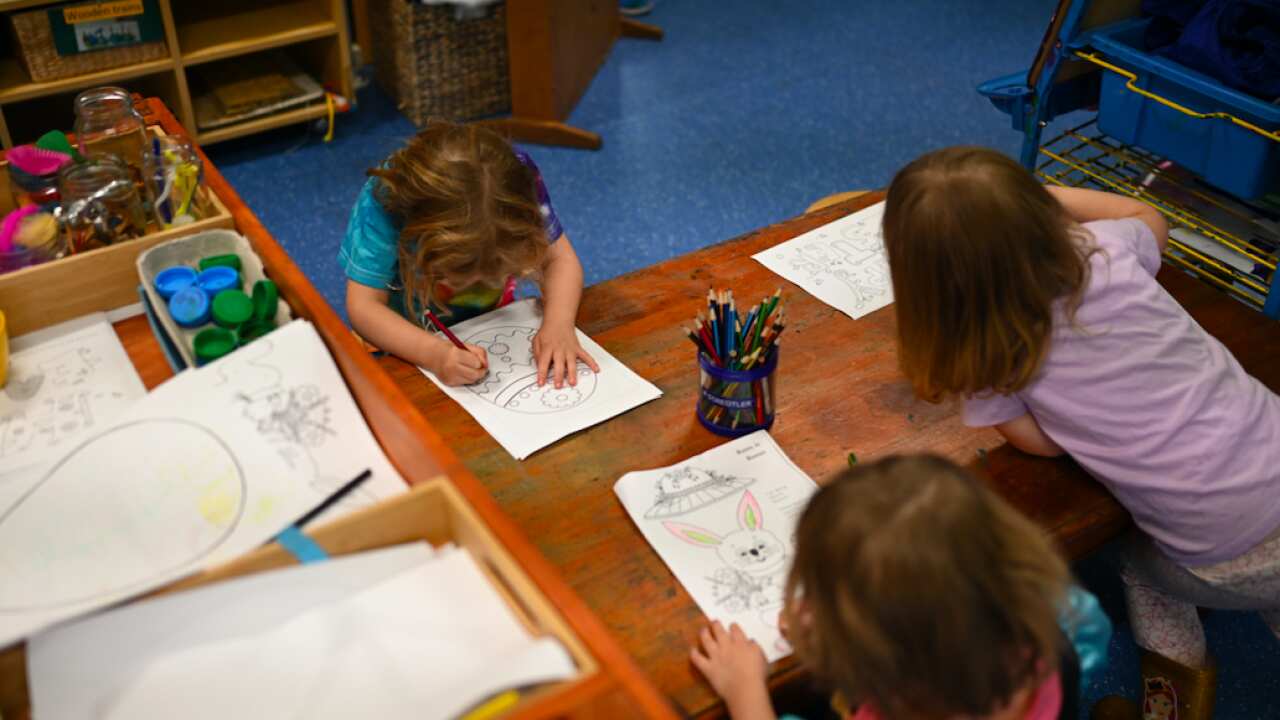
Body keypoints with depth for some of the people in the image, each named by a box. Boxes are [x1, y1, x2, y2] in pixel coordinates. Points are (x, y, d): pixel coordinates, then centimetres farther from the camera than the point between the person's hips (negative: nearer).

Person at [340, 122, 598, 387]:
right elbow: (364, 306, -29)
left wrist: (558, 325, -35)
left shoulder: (518, 179, -26)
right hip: (410, 338, -5)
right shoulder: (384, 198, -33)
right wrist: (434, 353, -44)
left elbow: (560, 259, -17)